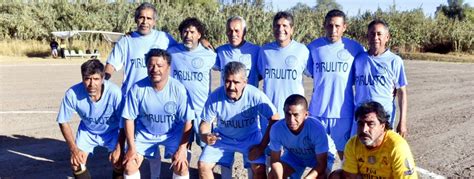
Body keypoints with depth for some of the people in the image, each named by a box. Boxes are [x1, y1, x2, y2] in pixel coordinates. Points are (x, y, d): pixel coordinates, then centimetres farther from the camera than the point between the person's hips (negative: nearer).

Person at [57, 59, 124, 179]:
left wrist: (119, 149, -21)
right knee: (76, 163, -10)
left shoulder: (114, 92, -36)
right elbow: (63, 122, -15)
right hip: (87, 130, 2)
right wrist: (73, 148, -19)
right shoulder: (72, 94, -32)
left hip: (112, 131, -1)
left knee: (118, 162, -16)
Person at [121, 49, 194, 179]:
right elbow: (129, 119, -11)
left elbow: (187, 121, -15)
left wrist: (182, 149, -20)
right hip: (145, 133, 1)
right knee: (129, 165, -9)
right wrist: (131, 147, -13)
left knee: (181, 166, -18)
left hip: (173, 133, -1)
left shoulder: (178, 89, -23)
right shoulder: (137, 89, -21)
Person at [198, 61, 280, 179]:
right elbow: (205, 123, -11)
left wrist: (261, 147, -21)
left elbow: (274, 120, -19)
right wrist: (205, 136, -35)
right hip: (222, 138, 2)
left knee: (259, 168, -21)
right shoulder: (215, 96, -23)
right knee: (203, 165, -13)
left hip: (250, 137, -1)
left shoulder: (255, 95, -27)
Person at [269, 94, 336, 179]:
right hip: (294, 154, 3)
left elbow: (322, 164, -34)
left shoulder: (317, 128, -40)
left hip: (319, 155, -3)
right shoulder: (277, 128, -32)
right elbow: (275, 160, -19)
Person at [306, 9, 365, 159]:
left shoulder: (355, 48, -1)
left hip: (344, 111, -1)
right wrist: (326, 82, 4)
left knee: (345, 152, 7)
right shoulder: (314, 47, 3)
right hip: (318, 110, 1)